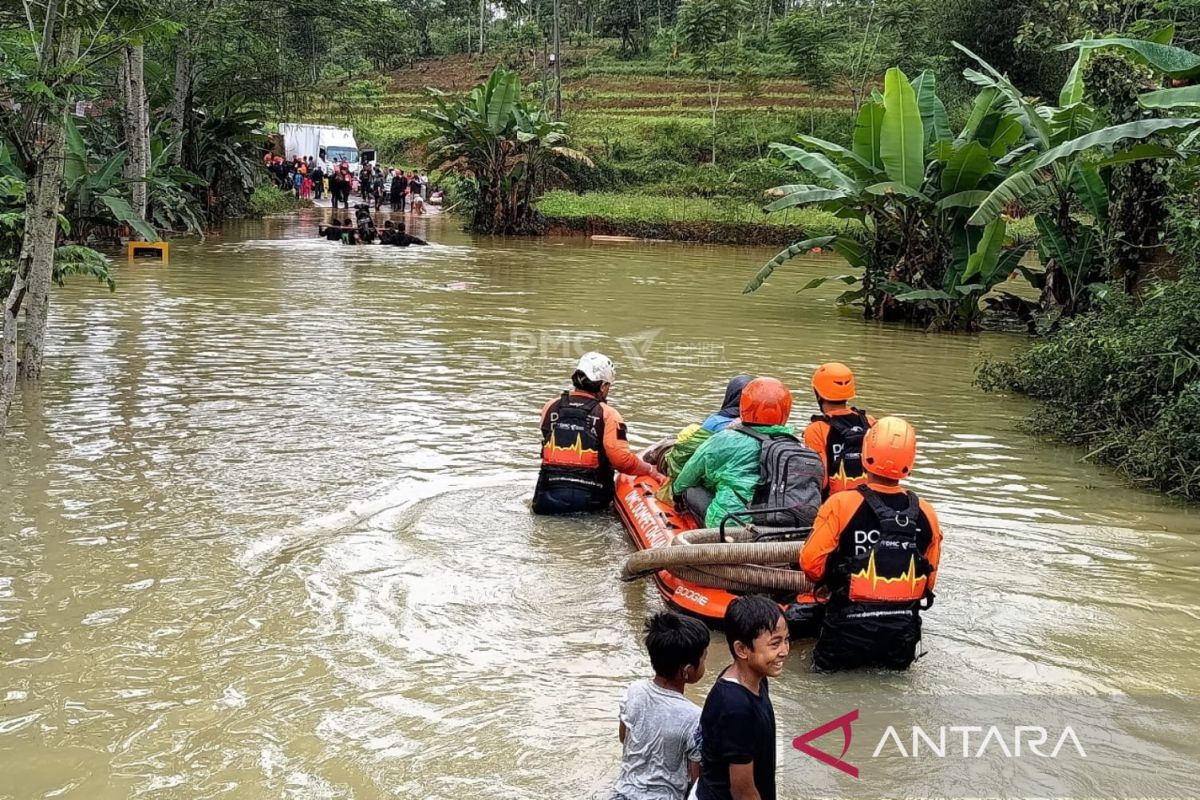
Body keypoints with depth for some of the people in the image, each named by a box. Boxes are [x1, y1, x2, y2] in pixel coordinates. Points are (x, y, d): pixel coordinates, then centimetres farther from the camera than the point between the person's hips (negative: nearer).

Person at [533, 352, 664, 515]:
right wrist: (651, 471, 3)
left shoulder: (550, 408, 6)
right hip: (589, 500, -4)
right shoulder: (608, 415, -7)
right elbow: (622, 460, -13)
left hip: (549, 499, 4)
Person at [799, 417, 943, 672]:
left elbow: (811, 563, -9)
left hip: (850, 630, -2)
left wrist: (830, 584, 13)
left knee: (826, 667, 17)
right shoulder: (925, 514, -3)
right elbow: (929, 577, 9)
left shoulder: (841, 505, -14)